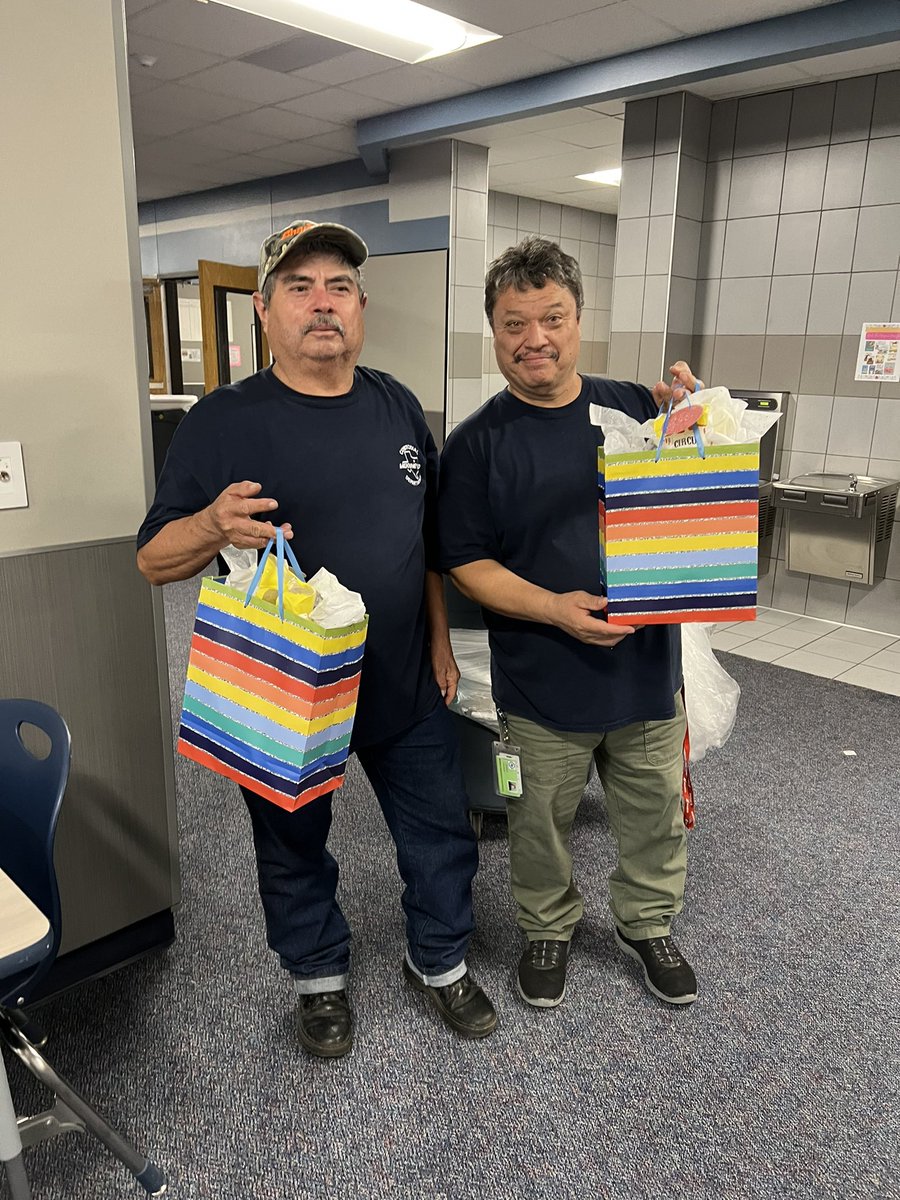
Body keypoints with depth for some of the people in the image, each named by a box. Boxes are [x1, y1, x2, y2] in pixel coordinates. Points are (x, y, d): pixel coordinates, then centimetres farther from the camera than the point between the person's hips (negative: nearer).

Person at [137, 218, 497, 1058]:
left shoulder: (397, 408, 3)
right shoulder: (224, 420, -11)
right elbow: (154, 560, -11)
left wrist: (439, 640, 8)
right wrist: (216, 524, -32)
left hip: (403, 682, 4)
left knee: (441, 833, 15)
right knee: (294, 849, 17)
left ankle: (439, 962, 42)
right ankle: (319, 977, 44)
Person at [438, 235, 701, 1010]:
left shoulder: (638, 409, 1)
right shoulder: (477, 443, -6)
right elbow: (468, 563, -7)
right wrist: (555, 608, -21)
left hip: (648, 662, 3)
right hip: (542, 678, -2)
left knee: (656, 812, 20)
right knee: (541, 823, 16)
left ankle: (647, 923, 46)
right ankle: (549, 929, 43)